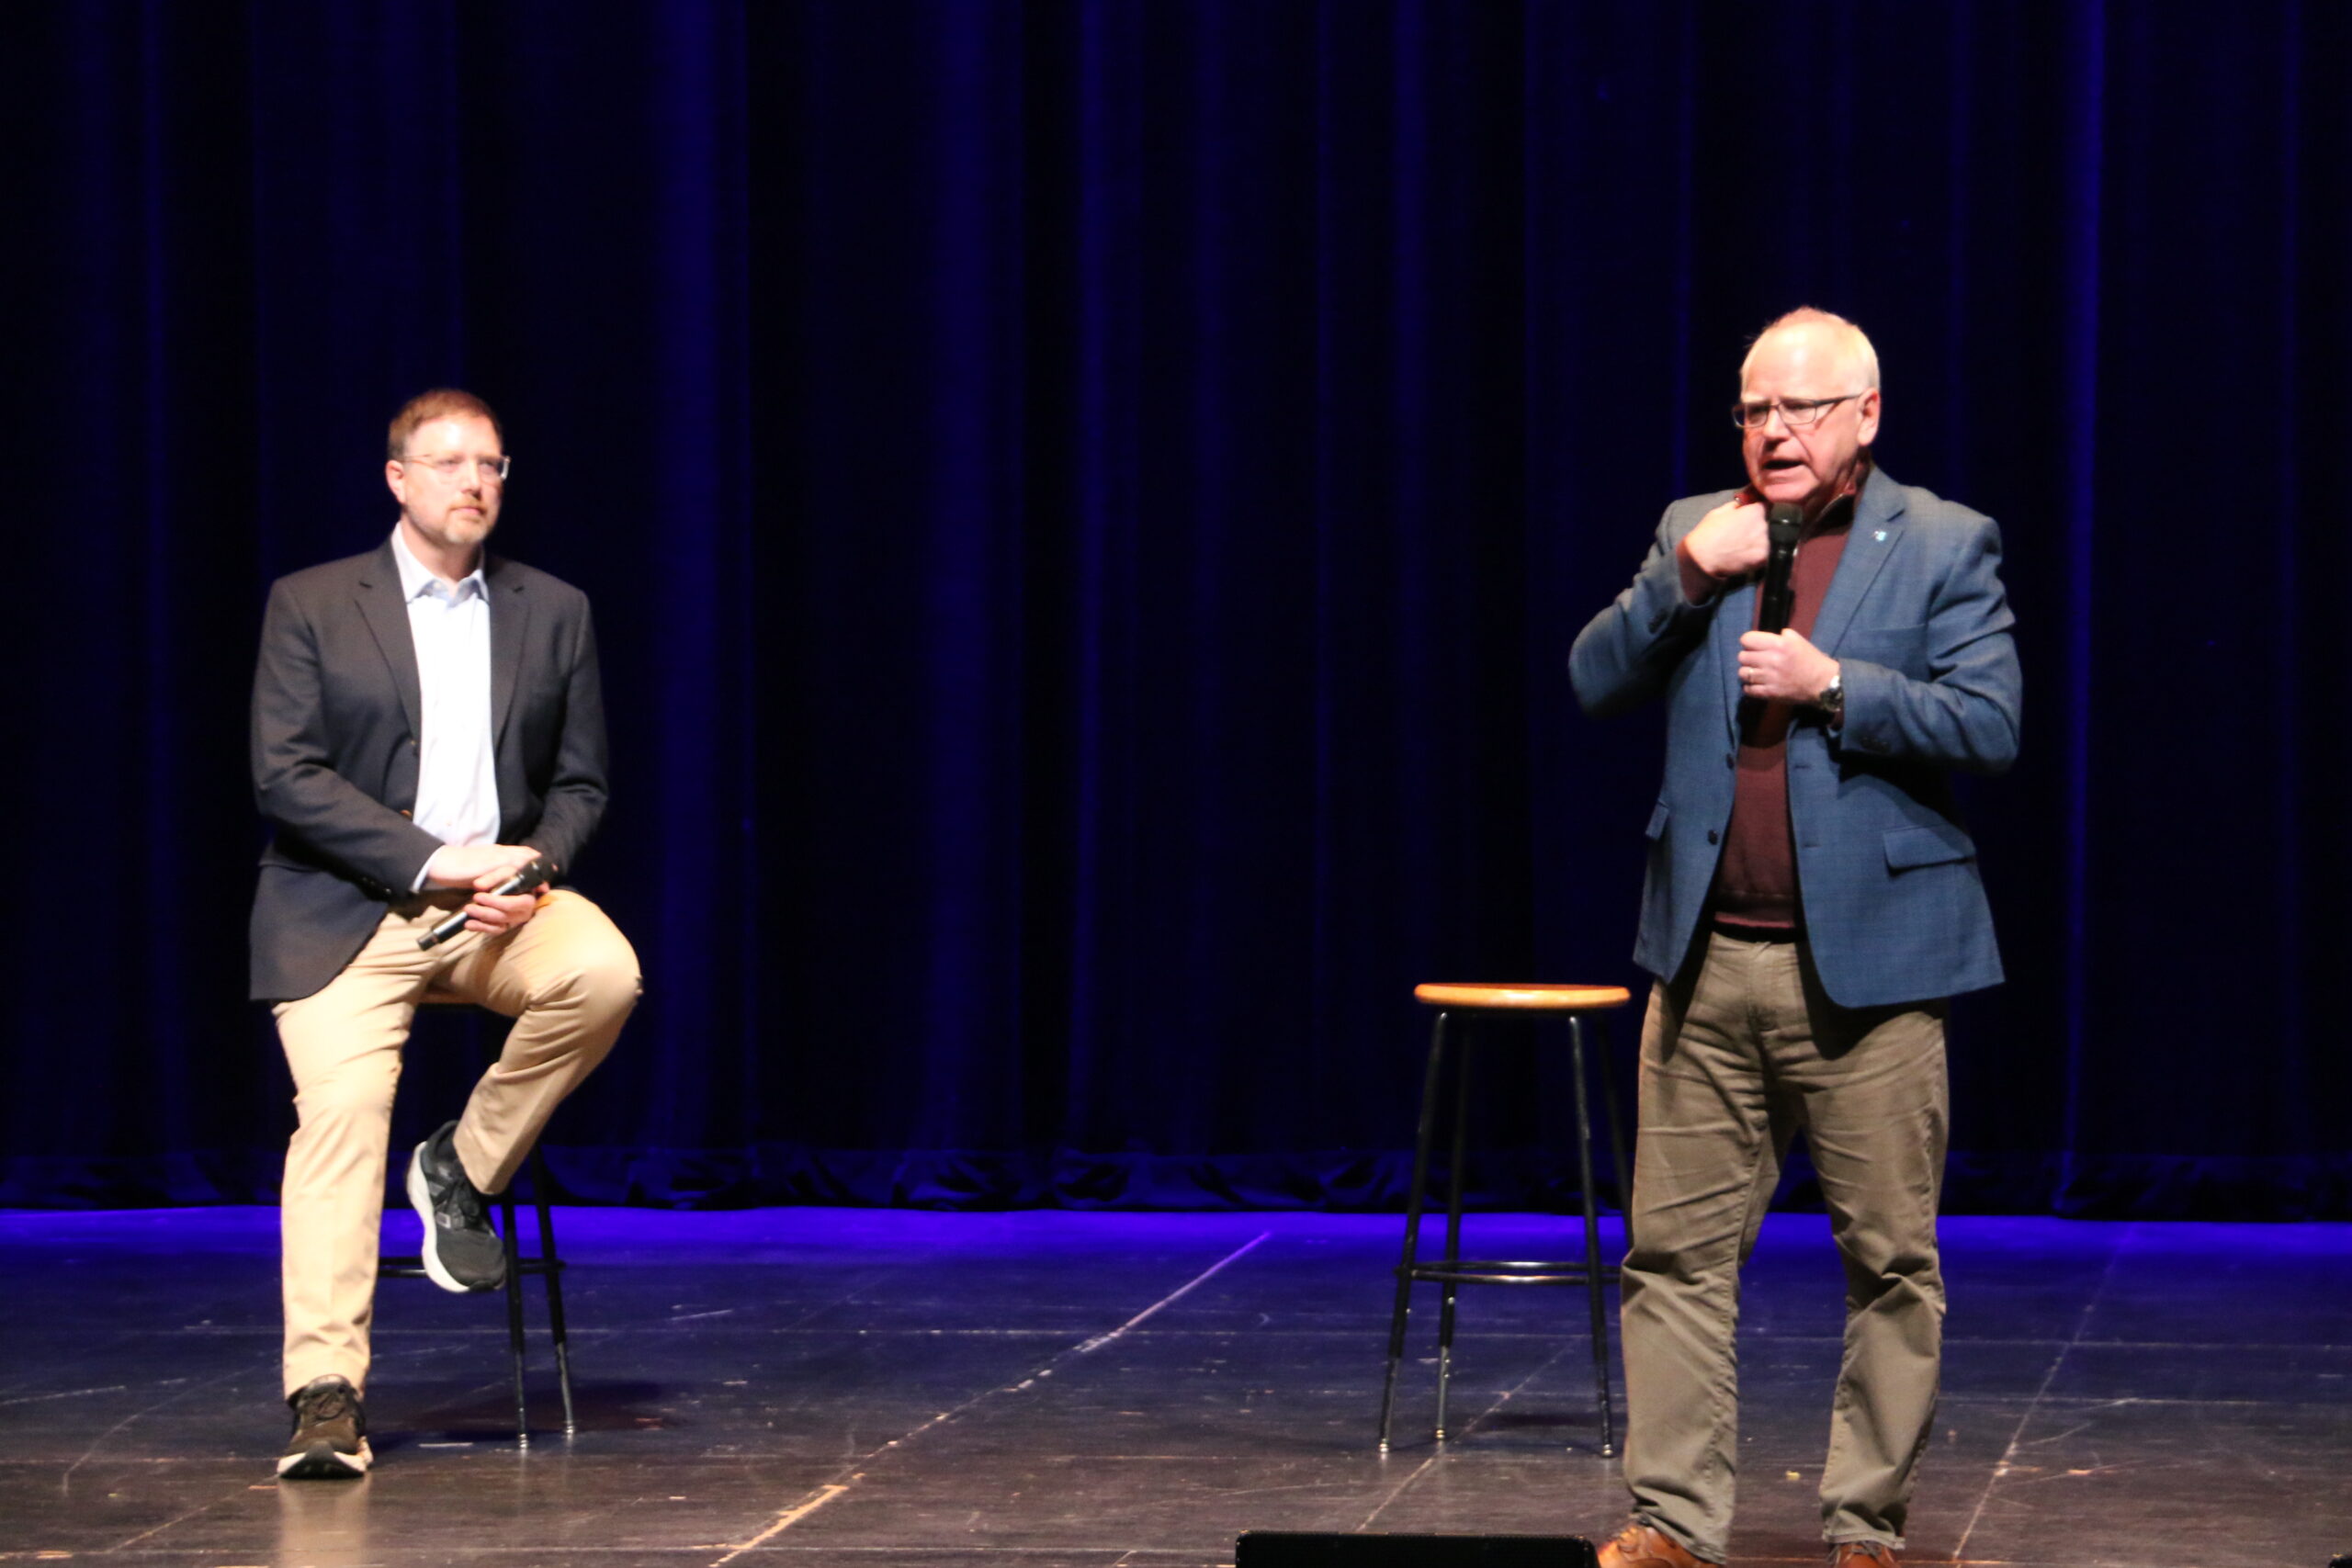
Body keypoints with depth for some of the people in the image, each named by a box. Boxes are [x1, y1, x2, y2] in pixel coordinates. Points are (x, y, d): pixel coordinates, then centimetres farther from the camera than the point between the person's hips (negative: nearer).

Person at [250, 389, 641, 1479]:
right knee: (341, 1105, -24)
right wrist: (434, 862, -14)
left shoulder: (553, 612, 13)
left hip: (499, 897, 3)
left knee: (604, 971, -29)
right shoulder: (311, 606, 3)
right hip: (346, 908, -3)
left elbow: (579, 783, 13)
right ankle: (326, 1397, -27)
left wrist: (530, 869, -9)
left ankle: (463, 1171, -6)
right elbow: (285, 775, -6)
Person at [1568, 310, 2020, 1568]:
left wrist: (1833, 686, -14)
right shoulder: (1695, 531, 12)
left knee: (1891, 1262, 1)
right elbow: (1593, 686, 6)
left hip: (1867, 962, -3)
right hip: (1705, 958, 3)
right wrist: (1681, 578, -7)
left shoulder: (1943, 546, 2)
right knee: (1677, 1248, 3)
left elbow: (1991, 726, -6)